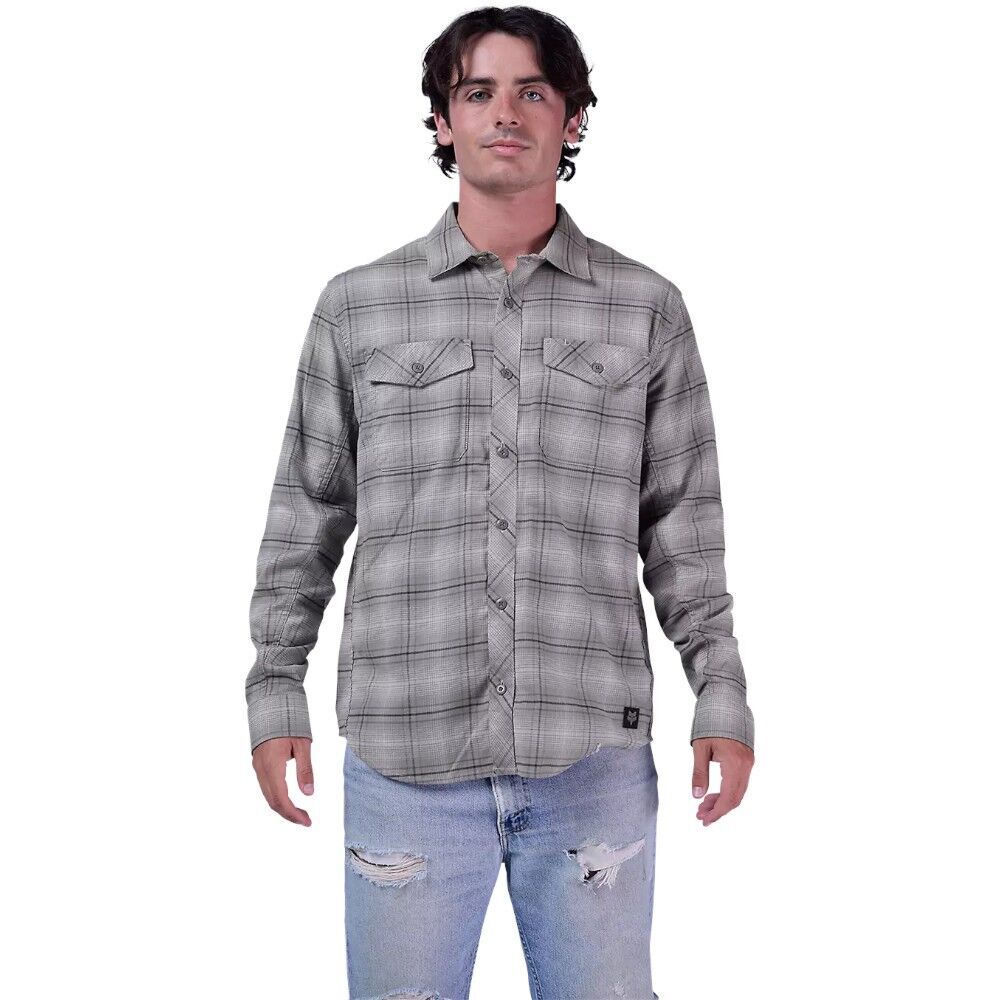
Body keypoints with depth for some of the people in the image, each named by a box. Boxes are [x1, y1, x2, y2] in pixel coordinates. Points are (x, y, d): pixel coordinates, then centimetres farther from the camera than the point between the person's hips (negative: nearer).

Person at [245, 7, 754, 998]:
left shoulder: (647, 310, 6)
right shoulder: (357, 305, 6)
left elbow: (683, 528, 9)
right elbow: (305, 515, 10)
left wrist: (723, 695, 4)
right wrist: (275, 691, 6)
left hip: (595, 760, 1)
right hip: (405, 760, 0)